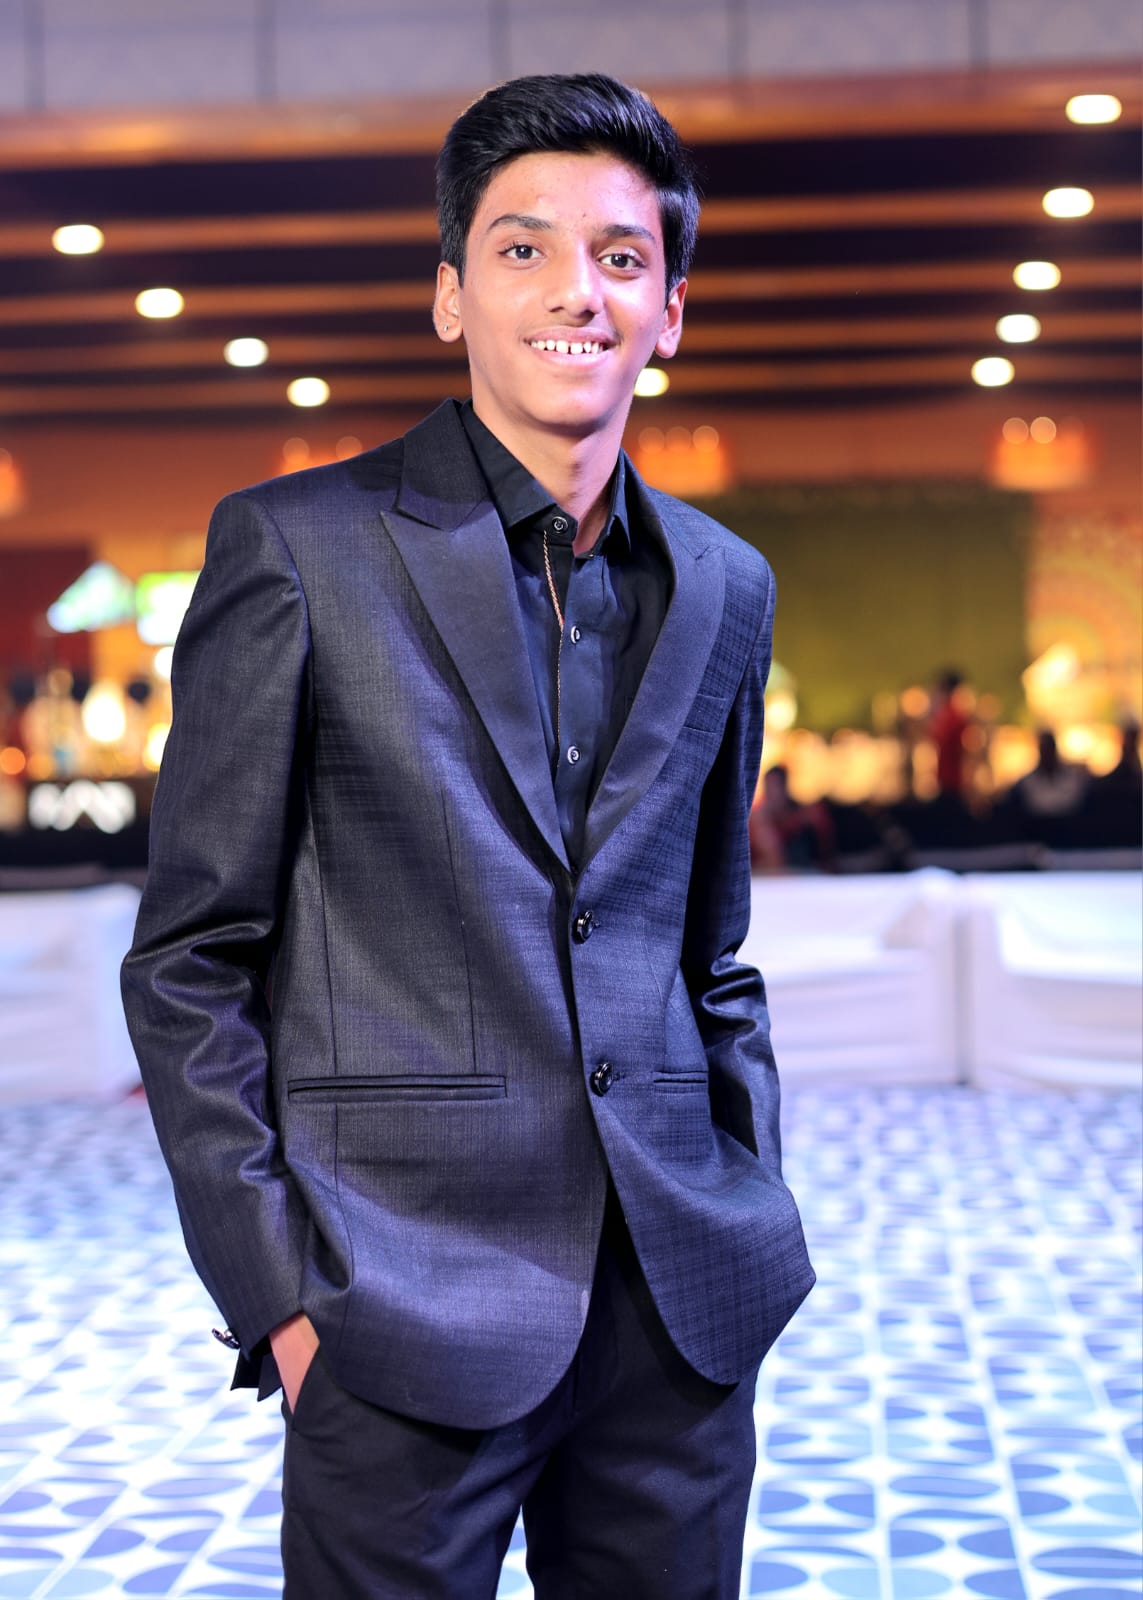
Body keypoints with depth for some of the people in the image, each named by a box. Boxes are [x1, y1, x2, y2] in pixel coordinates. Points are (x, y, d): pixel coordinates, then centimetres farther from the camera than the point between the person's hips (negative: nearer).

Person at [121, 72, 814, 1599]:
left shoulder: (726, 587, 11)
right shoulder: (299, 548, -3)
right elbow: (190, 960, -3)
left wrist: (754, 1226, 10)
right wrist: (275, 1287, -9)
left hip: (679, 1304, 4)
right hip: (410, 1297, -4)